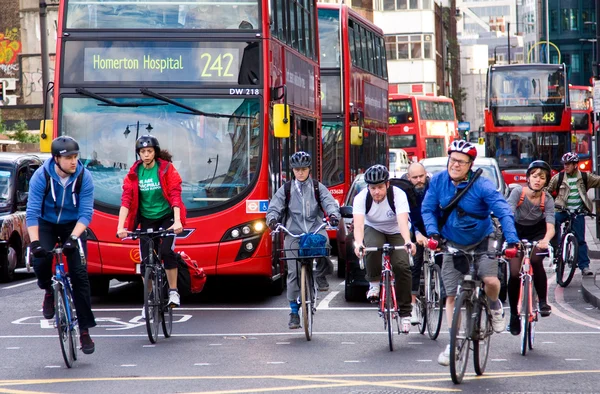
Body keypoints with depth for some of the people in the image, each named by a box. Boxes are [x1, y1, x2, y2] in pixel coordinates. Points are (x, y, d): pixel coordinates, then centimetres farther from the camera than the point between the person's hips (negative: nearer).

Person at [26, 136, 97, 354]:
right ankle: (48, 291, 8)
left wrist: (73, 238, -34)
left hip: (73, 226, 0)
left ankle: (85, 330, -5)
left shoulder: (84, 177, -19)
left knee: (79, 273, -11)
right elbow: (32, 212, -24)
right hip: (47, 224, 0)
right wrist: (35, 242, -36)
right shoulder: (41, 176, -22)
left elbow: (86, 213, -19)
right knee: (41, 260, -28)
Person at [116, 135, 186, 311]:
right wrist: (121, 226, -23)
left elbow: (175, 196, -17)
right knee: (146, 260, -2)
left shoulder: (167, 169, -10)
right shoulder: (134, 173, -4)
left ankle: (173, 291, -7)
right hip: (147, 219, 3)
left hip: (167, 216, -3)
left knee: (167, 251, -23)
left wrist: (177, 221, -30)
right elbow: (126, 200, -12)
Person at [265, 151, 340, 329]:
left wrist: (333, 215, -24)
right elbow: (274, 207, 5)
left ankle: (320, 275, -8)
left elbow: (329, 202, -2)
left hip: (315, 230, -1)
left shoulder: (318, 188, 11)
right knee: (294, 273, -5)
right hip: (293, 233, 1)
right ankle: (294, 312, 2)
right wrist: (273, 219, -18)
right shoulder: (285, 190, 11)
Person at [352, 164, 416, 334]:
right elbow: (358, 224, -38)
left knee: (402, 266, -21)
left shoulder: (398, 195, -29)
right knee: (373, 247, -35)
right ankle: (374, 284, -9)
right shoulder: (361, 198, -25)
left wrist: (408, 242, -60)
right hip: (373, 229, 1)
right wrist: (358, 243, -58)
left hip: (396, 232, -1)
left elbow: (403, 221, -42)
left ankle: (405, 312, -9)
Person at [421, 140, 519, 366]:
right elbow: (427, 209, -2)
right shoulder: (438, 181, -9)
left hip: (481, 241, -3)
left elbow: (503, 212, -25)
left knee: (491, 280, -25)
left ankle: (494, 306, 11)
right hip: (452, 244, 3)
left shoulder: (482, 185, -20)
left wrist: (512, 240, -37)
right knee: (451, 296, -1)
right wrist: (433, 232, -20)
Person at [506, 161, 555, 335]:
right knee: (515, 273, -13)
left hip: (537, 234, 0)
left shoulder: (547, 199, -19)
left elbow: (550, 226, -30)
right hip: (517, 233, 0)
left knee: (536, 260, -30)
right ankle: (514, 314, 6)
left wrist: (545, 240, -52)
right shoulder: (518, 192, -22)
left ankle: (543, 301, -13)